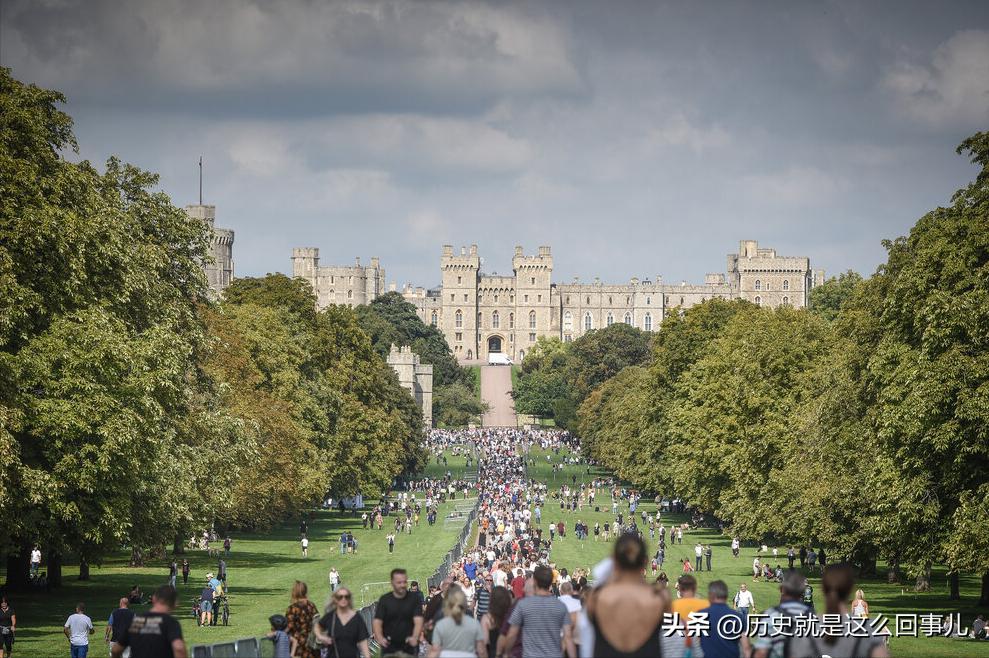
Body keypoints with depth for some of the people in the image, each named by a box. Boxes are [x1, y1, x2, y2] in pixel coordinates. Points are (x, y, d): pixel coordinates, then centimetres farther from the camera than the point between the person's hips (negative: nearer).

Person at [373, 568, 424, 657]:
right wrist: (380, 638, -27)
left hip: (409, 645, 0)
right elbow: (377, 622, -6)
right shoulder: (385, 600, 0)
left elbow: (418, 621, -11)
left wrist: (415, 637, -31)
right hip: (389, 645, 0)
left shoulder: (414, 599, -1)